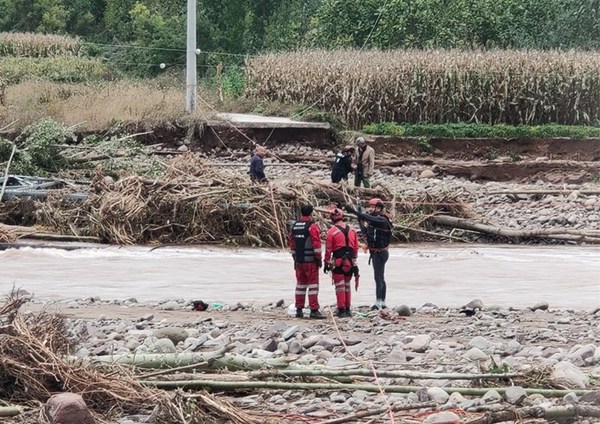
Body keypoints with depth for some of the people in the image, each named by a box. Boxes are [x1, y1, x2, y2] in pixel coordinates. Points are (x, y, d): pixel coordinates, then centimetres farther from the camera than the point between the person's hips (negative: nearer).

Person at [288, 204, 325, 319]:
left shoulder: (294, 226, 10)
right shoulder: (312, 226, -11)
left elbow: (292, 244, 15)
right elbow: (316, 244, -14)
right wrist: (319, 259, -6)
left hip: (298, 261, 6)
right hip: (311, 261, -6)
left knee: (300, 284, 12)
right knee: (313, 285, -4)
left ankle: (299, 310, 13)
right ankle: (314, 310, -9)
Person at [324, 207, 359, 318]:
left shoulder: (332, 231, -10)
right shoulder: (352, 230, 6)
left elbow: (328, 249, -8)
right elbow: (356, 247, 11)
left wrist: (326, 263, 1)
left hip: (337, 262, -4)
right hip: (350, 262, 4)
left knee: (340, 286, 1)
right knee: (347, 285, 16)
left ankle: (341, 310, 0)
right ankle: (347, 309, 18)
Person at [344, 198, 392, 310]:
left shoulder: (382, 220, -17)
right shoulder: (374, 220, 11)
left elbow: (369, 218, -33)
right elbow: (365, 231, 18)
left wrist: (354, 212, -36)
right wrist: (360, 220, 5)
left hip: (379, 253, -10)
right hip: (375, 252, 10)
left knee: (378, 278, -10)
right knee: (380, 278, 15)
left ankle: (378, 303, -10)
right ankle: (382, 303, 22)